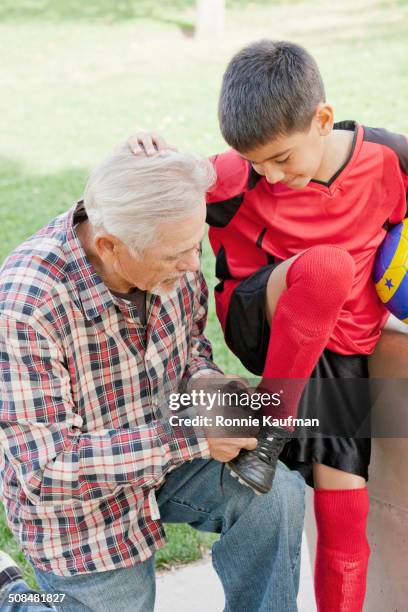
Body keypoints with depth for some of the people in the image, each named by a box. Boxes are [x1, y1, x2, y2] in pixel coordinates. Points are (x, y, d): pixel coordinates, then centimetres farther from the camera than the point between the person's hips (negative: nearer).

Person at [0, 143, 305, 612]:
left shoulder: (169, 259, -15)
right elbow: (48, 468, -31)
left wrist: (203, 381, -17)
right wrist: (190, 437, -34)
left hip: (165, 451, 5)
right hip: (80, 505, -4)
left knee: (276, 493, -19)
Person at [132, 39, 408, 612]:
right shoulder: (240, 177, -17)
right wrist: (148, 156, -28)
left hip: (343, 349, 2)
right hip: (262, 324, -2)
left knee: (345, 522, -2)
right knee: (325, 266, -36)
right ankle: (269, 431, -19)